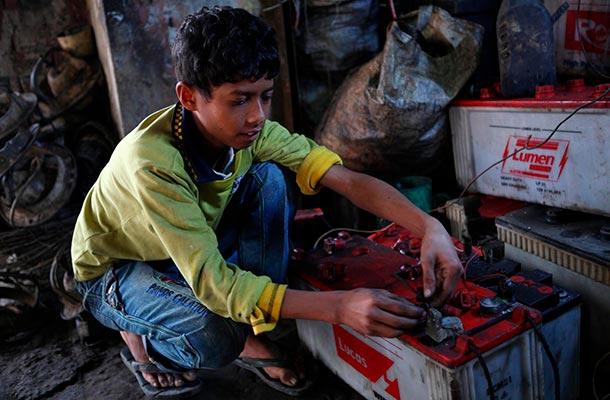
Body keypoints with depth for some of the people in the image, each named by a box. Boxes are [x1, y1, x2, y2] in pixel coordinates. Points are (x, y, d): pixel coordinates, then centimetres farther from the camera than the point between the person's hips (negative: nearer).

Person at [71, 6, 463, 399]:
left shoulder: (252, 129, -20)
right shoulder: (152, 161, -37)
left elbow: (349, 179, -26)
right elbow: (209, 279, -41)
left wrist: (429, 226, -42)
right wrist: (337, 306, -49)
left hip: (198, 253, 5)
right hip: (114, 270, -5)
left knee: (271, 177, -21)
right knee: (214, 336, -36)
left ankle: (254, 336, -6)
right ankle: (138, 337, 2)